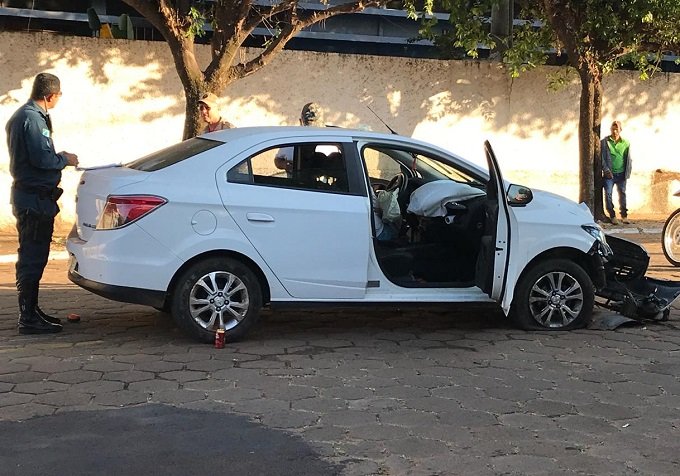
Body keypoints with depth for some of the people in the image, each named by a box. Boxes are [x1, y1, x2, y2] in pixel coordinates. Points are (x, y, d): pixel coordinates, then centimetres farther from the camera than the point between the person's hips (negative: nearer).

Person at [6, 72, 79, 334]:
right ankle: (28, 319, -3)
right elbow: (42, 159, -23)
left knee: (32, 256, 17)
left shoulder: (21, 115, 17)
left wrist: (58, 157, 14)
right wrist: (64, 159, -7)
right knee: (32, 258, -7)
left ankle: (31, 311, 26)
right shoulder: (33, 119, -17)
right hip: (35, 198, -11)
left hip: (26, 194, 11)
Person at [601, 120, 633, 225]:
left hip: (621, 174, 2)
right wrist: (606, 170, -12)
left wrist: (628, 172, 3)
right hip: (609, 174, -2)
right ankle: (612, 215, 7)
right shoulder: (605, 142, 1)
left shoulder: (626, 143, 7)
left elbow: (629, 159, 12)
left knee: (622, 194, 8)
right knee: (608, 194, -3)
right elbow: (602, 157, -2)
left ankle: (624, 215, 18)